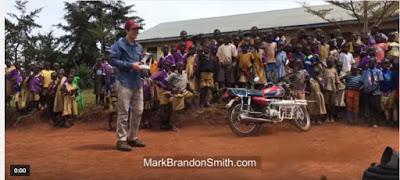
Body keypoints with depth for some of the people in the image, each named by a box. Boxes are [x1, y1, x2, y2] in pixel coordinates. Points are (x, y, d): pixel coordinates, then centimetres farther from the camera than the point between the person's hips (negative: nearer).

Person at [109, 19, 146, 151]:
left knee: (138, 111, 9)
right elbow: (112, 60, -12)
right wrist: (130, 65, -18)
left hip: (137, 82, 8)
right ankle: (121, 140, 0)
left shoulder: (138, 47, 19)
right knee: (123, 112, -6)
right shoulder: (119, 44, -3)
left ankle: (132, 138, 21)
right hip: (125, 82, -7)